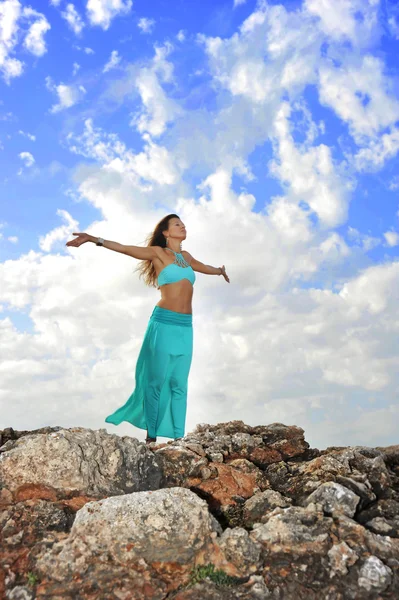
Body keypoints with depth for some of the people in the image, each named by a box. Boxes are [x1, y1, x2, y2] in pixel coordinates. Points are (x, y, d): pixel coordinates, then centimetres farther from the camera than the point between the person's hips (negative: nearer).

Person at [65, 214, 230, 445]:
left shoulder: (185, 256, 18)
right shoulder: (157, 252, 1)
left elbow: (203, 267, 38)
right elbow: (125, 248, -9)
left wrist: (220, 270, 58)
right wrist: (94, 239, -22)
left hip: (185, 326, 6)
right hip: (164, 323, -5)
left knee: (180, 383, 5)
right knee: (157, 380, -1)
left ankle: (178, 436, 9)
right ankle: (151, 435, 8)